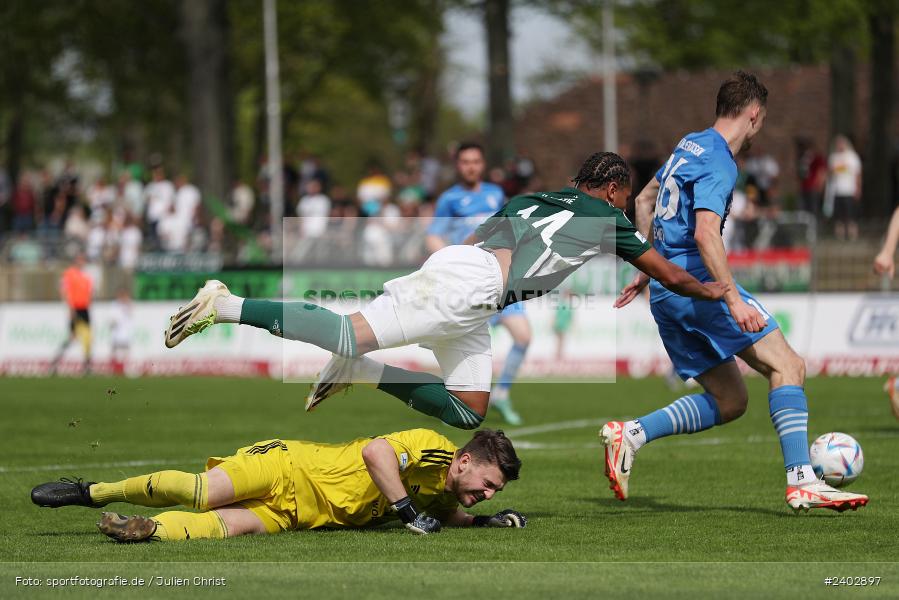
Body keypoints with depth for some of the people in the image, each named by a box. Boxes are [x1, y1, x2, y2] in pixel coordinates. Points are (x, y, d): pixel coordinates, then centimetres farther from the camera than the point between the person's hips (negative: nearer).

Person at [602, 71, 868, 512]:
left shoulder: (688, 146, 18)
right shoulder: (719, 163, -11)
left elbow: (643, 201, 30)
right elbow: (706, 232, -24)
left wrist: (647, 269, 35)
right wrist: (734, 300, -30)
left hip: (664, 292, 10)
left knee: (729, 401, 11)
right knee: (787, 365, -11)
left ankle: (629, 435, 2)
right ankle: (802, 483, -21)